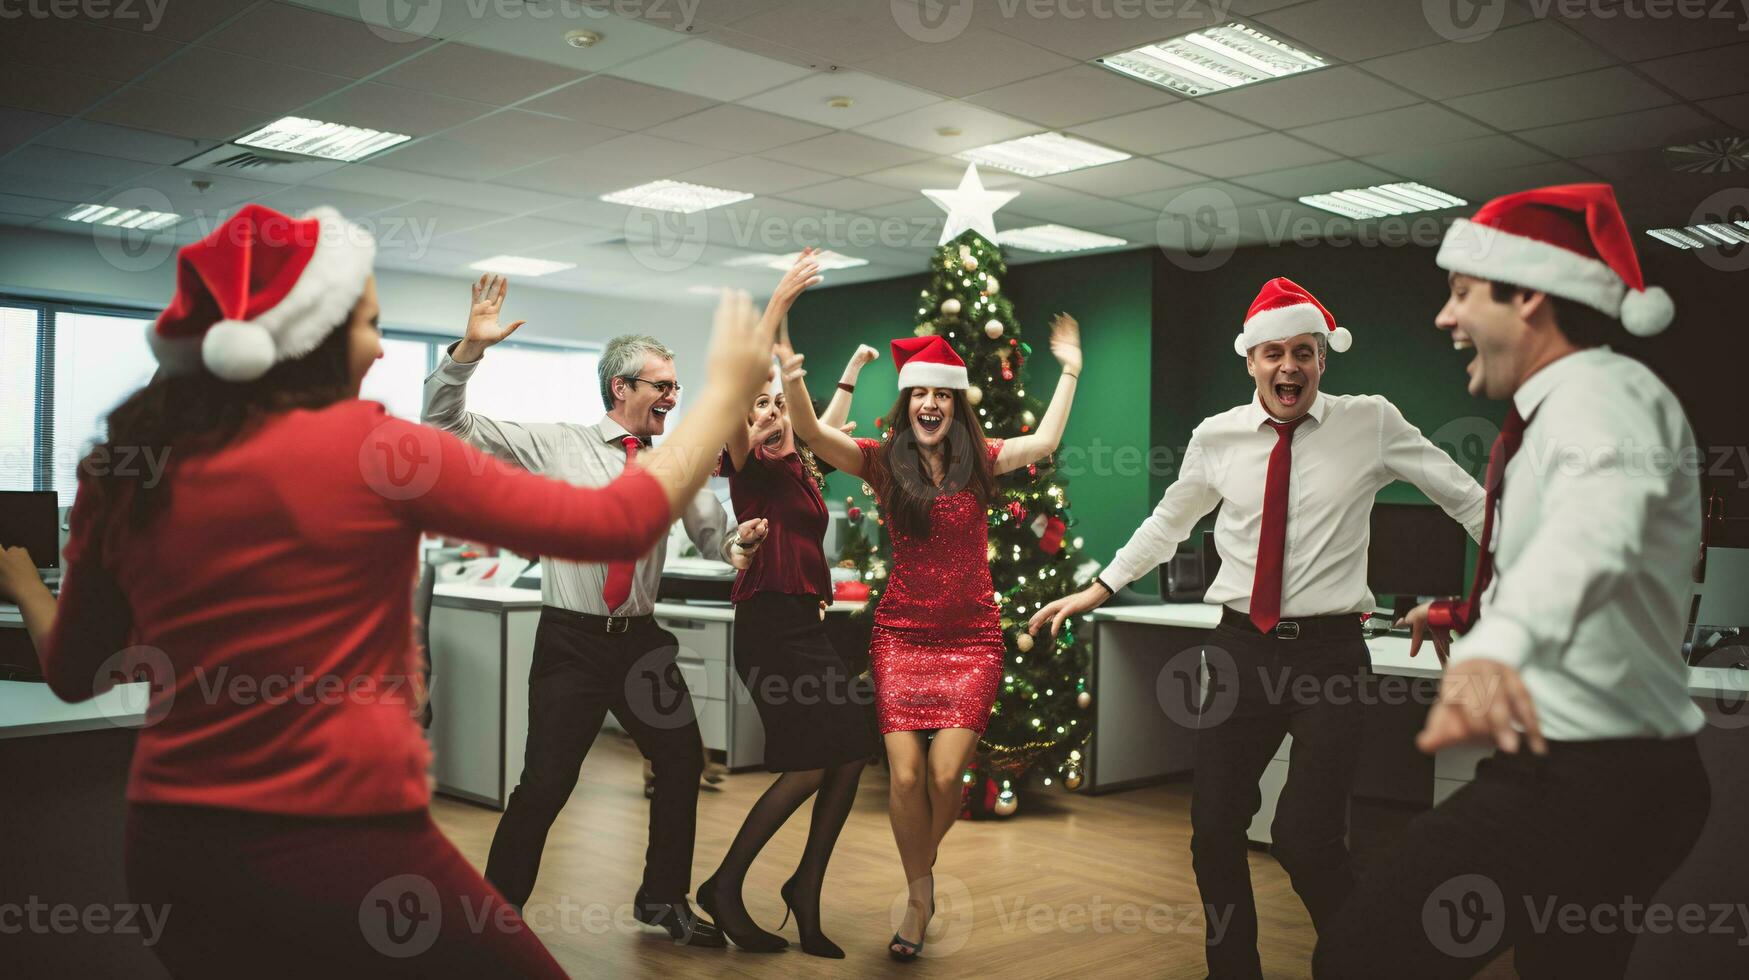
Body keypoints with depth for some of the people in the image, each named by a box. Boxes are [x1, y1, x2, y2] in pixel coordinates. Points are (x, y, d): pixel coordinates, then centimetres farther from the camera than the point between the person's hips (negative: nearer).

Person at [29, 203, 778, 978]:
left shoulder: (124, 473, 1)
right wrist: (728, 388, 2)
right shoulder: (371, 448, -13)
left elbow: (72, 673, 15)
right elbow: (620, 524, -9)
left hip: (171, 843, 6)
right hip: (345, 844, -6)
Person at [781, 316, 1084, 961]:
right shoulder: (883, 461, 1)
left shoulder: (978, 461, 6)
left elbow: (1044, 442, 11)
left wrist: (1070, 370, 14)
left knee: (945, 774, -8)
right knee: (906, 774, -9)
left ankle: (920, 870, 22)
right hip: (901, 635, 0)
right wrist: (792, 375, -26)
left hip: (972, 640, 1)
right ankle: (920, 895, 13)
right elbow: (812, 436, -10)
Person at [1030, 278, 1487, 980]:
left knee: (1305, 837, -14)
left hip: (1329, 655, -3)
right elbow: (1167, 524, 19)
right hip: (1241, 650, 3)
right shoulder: (1216, 437, 5)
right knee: (1214, 830, 6)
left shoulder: (1371, 423, -1)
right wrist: (1094, 592, 19)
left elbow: (1468, 500, 7)